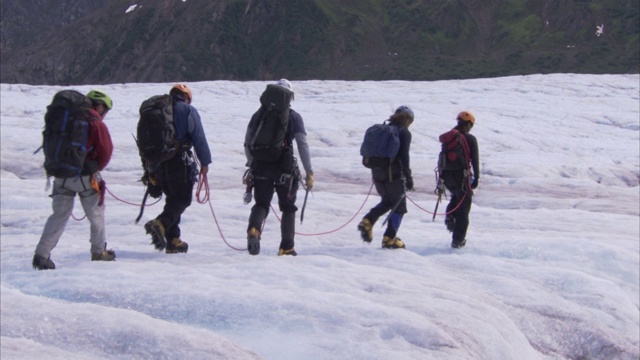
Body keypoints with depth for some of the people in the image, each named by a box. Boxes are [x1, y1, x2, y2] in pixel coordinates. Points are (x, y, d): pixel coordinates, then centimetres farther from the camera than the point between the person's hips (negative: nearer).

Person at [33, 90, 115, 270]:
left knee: (59, 215, 8)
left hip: (62, 175, 5)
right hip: (85, 176, -5)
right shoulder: (97, 125, -7)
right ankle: (99, 251, 22)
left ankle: (41, 254, -3)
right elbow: (106, 151, -9)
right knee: (96, 213, 13)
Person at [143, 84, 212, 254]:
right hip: (179, 161, -6)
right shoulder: (188, 110, 1)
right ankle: (161, 224, -30)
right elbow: (198, 137, -6)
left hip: (156, 162, 6)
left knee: (173, 198, 15)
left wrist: (148, 168, 20)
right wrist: (205, 162, -2)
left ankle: (172, 240, 12)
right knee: (183, 198, -5)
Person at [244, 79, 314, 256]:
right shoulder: (294, 117, -1)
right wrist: (309, 172, -5)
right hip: (284, 168, -2)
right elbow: (302, 145, -7)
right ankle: (286, 247, 10)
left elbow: (247, 143, 10)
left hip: (260, 167, 2)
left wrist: (252, 164, 23)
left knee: (261, 204, 10)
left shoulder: (259, 114, 7)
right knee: (288, 207, 13)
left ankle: (253, 230, -21)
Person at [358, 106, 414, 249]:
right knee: (399, 206, 7)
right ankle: (389, 238, 3)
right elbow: (404, 157, -14)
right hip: (394, 174, -7)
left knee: (387, 201, 25)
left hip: (377, 172, 7)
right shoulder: (404, 133, -7)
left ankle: (368, 221, 5)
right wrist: (408, 178, -11)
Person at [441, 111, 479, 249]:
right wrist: (476, 178, -4)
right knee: (463, 208, 5)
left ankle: (450, 215, 8)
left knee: (456, 196, 34)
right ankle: (458, 240, 5)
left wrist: (442, 176, 19)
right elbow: (475, 160, -11)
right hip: (462, 176, -5)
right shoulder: (470, 139, -9)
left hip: (447, 175, 5)